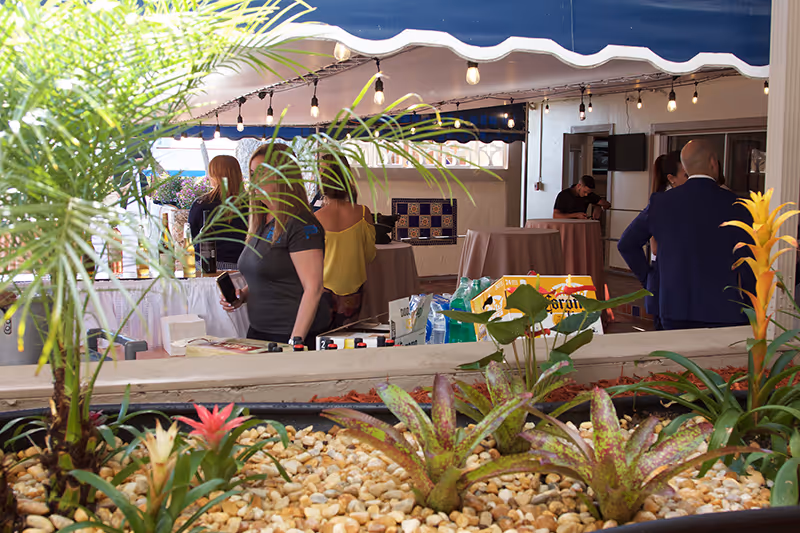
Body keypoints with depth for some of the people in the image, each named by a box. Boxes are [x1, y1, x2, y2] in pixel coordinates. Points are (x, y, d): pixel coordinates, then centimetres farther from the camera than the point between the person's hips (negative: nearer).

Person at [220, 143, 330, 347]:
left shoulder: (301, 224, -15)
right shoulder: (261, 223, 12)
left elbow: (313, 289, -19)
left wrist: (295, 341, -23)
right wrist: (243, 295, 5)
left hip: (294, 334, -8)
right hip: (258, 331, 8)